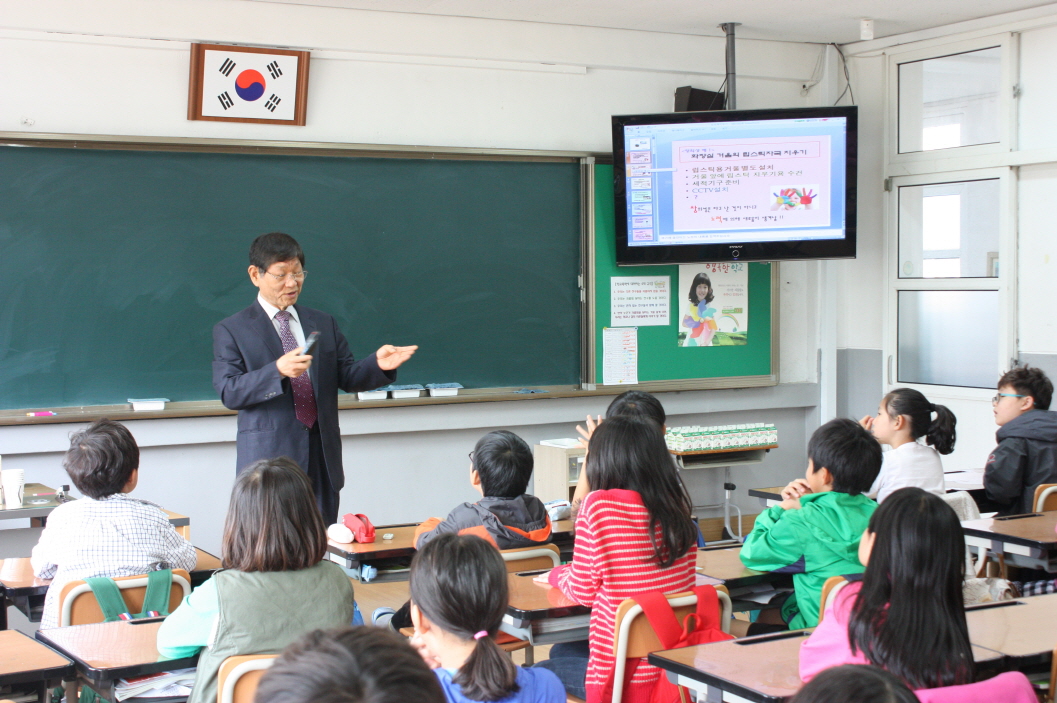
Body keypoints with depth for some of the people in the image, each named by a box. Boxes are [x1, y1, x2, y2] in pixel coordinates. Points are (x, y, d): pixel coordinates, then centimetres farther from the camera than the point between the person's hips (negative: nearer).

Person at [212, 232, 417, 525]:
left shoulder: (323, 324, 15)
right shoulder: (231, 331, 2)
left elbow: (347, 377, 11)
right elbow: (228, 392, -9)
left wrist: (378, 365, -11)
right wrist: (277, 371, -25)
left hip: (322, 457, 4)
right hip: (269, 458, -4)